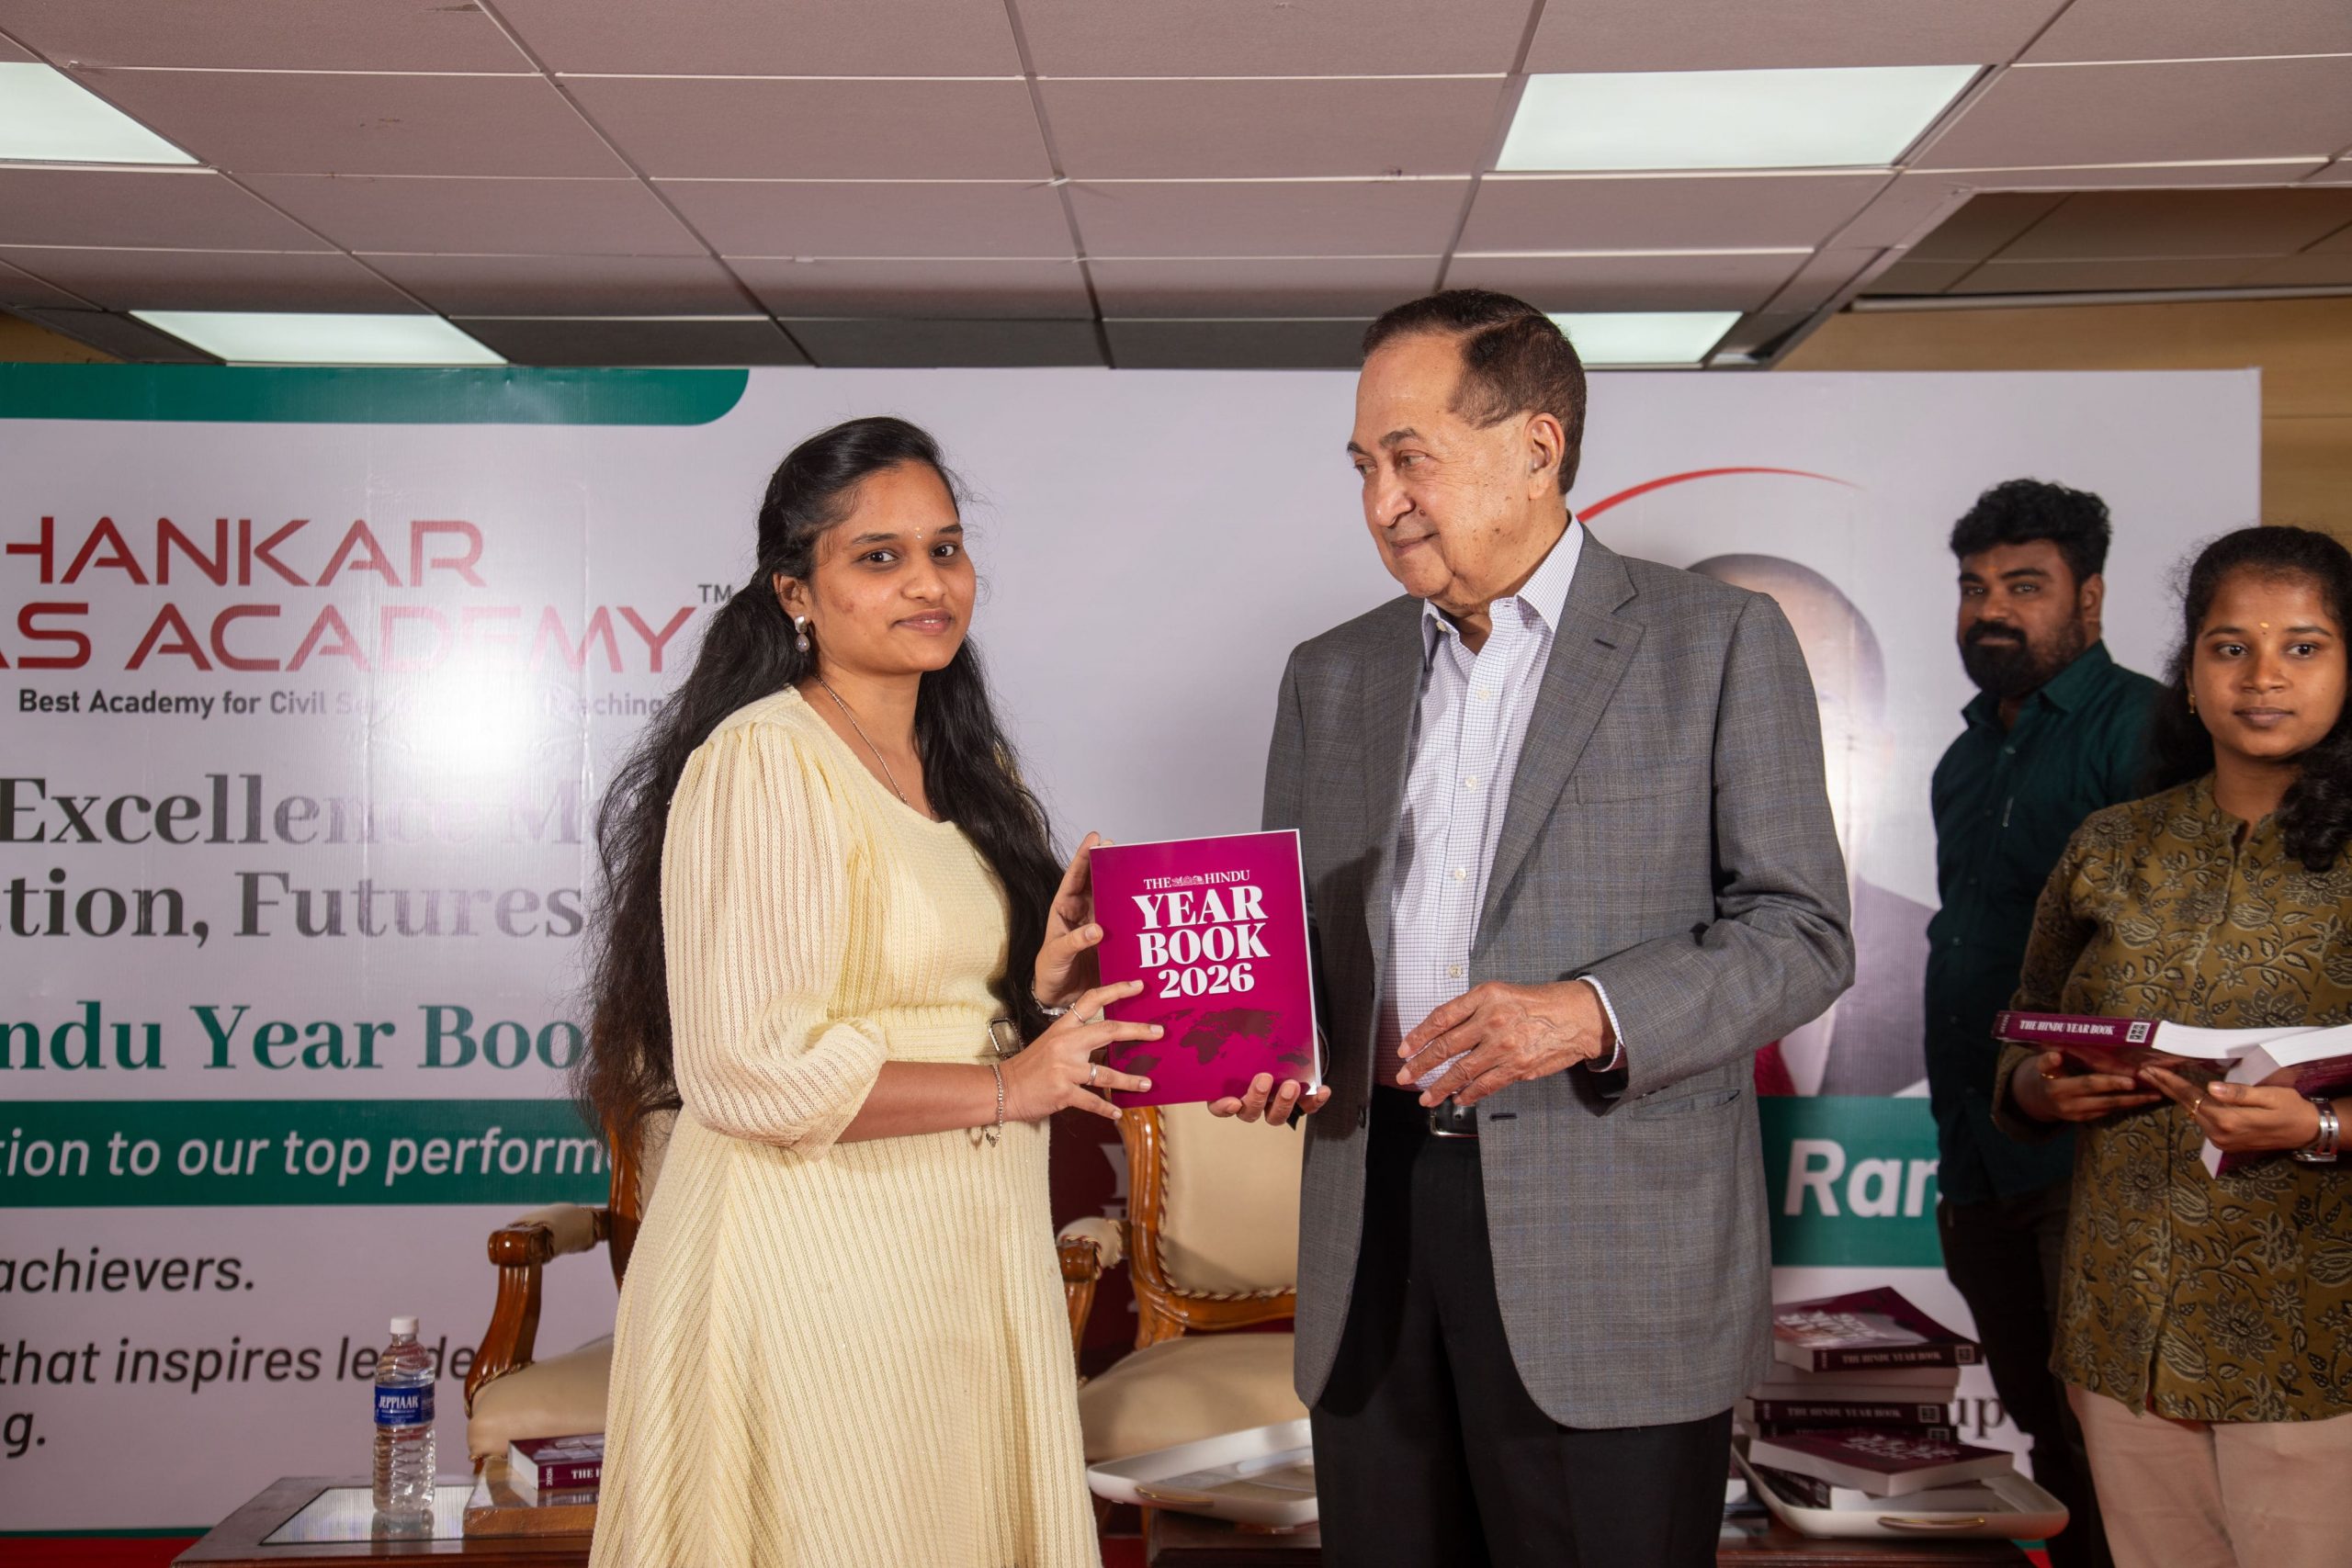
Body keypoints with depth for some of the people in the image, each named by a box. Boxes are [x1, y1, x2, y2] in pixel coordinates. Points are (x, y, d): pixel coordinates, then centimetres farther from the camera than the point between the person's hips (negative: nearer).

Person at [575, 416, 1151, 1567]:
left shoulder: (968, 768, 14)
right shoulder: (760, 761, -14)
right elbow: (743, 1070, -21)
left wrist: (1038, 984, 2)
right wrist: (1006, 1088, -16)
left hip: (971, 1255, 8)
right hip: (814, 1266, -8)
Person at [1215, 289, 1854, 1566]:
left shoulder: (1717, 642, 1)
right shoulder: (1332, 676, 15)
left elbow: (1800, 930, -3)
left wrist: (1595, 1015, -18)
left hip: (1616, 1257, -4)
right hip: (1373, 1240, 4)